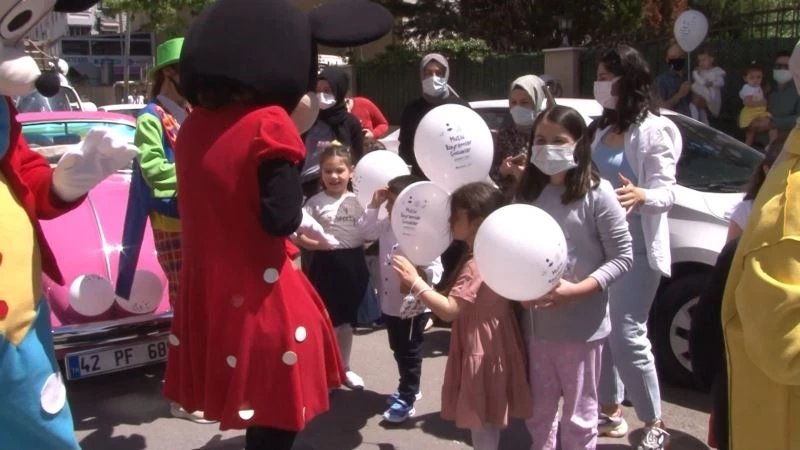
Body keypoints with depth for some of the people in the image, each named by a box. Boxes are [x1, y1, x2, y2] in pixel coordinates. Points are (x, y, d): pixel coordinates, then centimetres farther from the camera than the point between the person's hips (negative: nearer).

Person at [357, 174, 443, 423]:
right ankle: (409, 389, 40)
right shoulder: (387, 226, 0)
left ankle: (406, 400, 19)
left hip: (413, 306, -8)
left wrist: (421, 275, -44)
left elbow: (436, 271, -23)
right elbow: (365, 230, 7)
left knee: (410, 354, 8)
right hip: (390, 303, 8)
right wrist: (374, 205, -3)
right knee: (399, 351, 22)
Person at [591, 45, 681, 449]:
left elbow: (666, 193, -15)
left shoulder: (653, 130, -10)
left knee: (628, 335, -7)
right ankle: (610, 412, 23)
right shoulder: (601, 129, 14)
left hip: (635, 247, -7)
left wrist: (640, 196, -36)